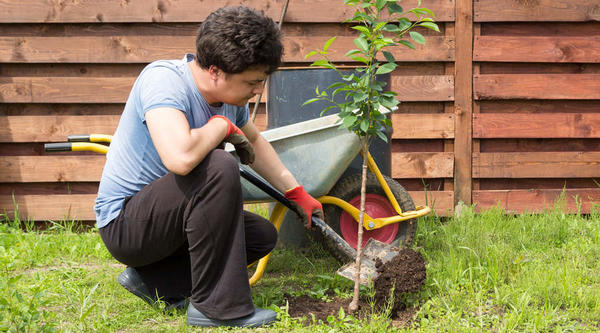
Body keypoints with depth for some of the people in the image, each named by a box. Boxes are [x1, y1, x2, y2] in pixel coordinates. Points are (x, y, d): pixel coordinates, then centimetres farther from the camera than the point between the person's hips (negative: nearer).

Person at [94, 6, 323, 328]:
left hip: (162, 215, 9)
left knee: (263, 235, 7)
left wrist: (297, 193, 22)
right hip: (124, 224, -9)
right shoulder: (163, 79, -26)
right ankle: (215, 305, -20)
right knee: (219, 168, -30)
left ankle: (154, 279, 7)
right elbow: (180, 157, -45)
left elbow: (255, 141, 21)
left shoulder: (229, 96, -1)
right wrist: (222, 126, -25)